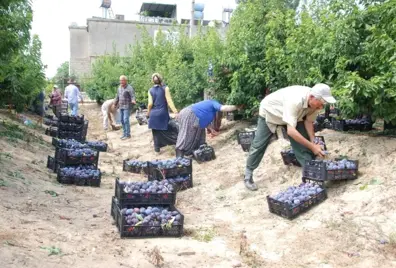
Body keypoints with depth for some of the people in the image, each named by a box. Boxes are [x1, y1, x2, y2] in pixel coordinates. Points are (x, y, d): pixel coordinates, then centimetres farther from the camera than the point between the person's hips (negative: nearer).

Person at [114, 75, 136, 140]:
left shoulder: (129, 88, -13)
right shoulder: (119, 87, 10)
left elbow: (133, 96, -20)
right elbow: (117, 96, 21)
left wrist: (133, 101, -41)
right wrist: (115, 104, 28)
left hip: (127, 107, -8)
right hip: (121, 107, 8)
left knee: (126, 120, -11)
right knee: (122, 120, 12)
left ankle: (128, 135, -2)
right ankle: (124, 134, 22)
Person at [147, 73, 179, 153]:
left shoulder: (150, 90, 4)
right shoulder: (165, 88, -1)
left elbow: (150, 104, -2)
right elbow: (169, 101, -9)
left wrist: (148, 113, 12)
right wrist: (176, 112, -13)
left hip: (153, 114, 2)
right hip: (163, 113, -2)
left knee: (156, 132, 8)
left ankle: (157, 148, 13)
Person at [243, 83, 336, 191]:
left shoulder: (315, 102, -24)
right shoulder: (295, 100, -45)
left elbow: (308, 121, -11)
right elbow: (291, 131, -46)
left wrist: (314, 142, -25)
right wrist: (312, 146, -43)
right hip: (269, 112, -6)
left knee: (303, 145, -5)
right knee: (259, 145, -2)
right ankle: (248, 175, 13)